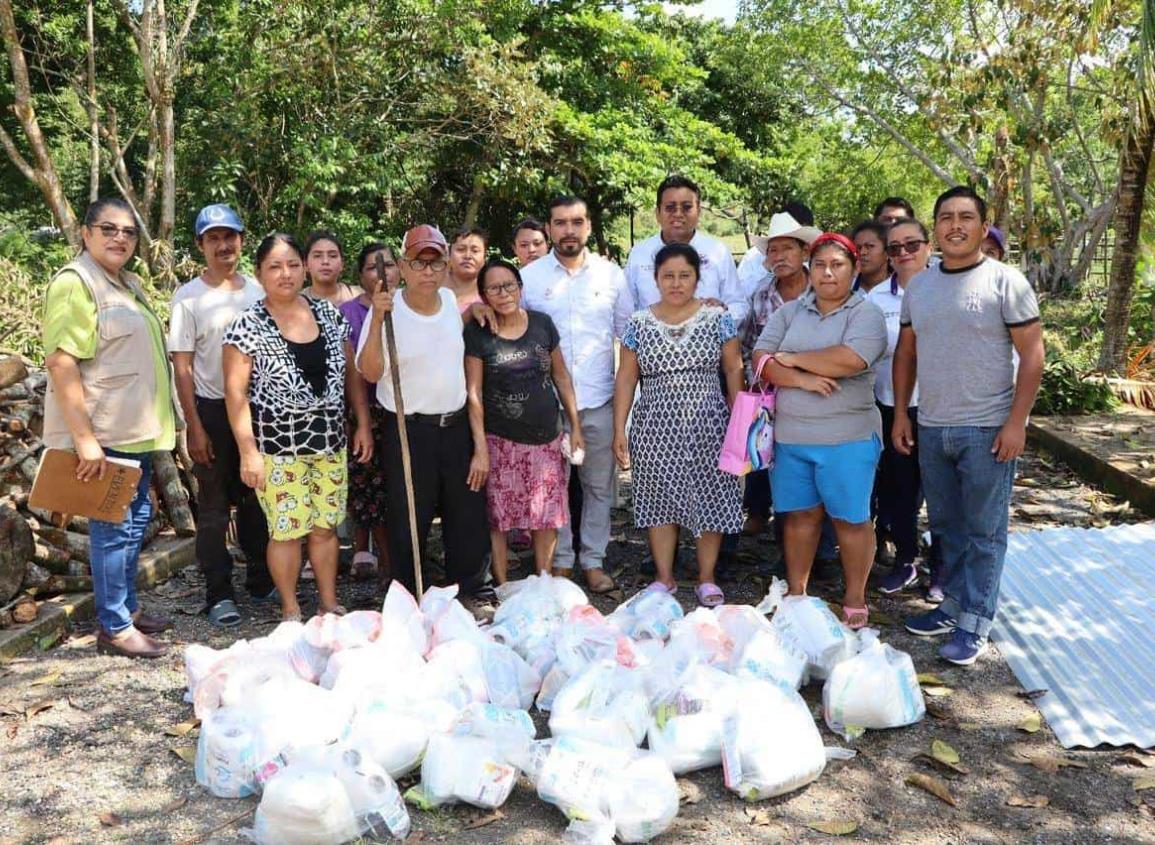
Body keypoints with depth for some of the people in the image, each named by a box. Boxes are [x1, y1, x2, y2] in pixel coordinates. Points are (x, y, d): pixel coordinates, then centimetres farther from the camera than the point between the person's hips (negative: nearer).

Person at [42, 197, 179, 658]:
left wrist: (157, 422, 21)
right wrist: (85, 438, -24)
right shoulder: (75, 282, -13)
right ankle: (113, 627, 9)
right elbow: (60, 362, -20)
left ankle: (127, 607, 30)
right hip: (103, 434, -9)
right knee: (114, 525, -2)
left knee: (136, 518, 16)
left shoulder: (129, 284, 15)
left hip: (136, 430, 9)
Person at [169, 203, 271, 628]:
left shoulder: (259, 291, 4)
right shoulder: (189, 297, -6)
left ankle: (260, 579, 25)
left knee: (255, 498, 13)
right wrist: (194, 428, -12)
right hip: (213, 411, -3)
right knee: (214, 506, 4)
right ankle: (218, 593, 11)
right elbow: (182, 367, -7)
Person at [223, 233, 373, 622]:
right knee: (286, 530, 2)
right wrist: (248, 450, -15)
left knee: (325, 527, 11)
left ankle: (329, 604, 26)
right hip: (278, 446, -4)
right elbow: (235, 391, -9)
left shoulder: (329, 314, 6)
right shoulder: (248, 325, -7)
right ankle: (291, 611, 20)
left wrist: (363, 423, 8)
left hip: (330, 441, 4)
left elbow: (351, 372, 12)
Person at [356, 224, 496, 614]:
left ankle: (474, 592, 29)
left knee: (468, 517, 12)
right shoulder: (388, 308, -8)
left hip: (457, 425, 4)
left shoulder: (452, 302, 5)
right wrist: (377, 319, -30)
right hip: (408, 432, -4)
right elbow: (370, 371, -18)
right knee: (409, 523, 5)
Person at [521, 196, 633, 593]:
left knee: (599, 485, 7)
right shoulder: (530, 276, 2)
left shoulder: (611, 273, 5)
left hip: (600, 398, 1)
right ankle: (560, 560, 20)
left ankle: (594, 560, 20)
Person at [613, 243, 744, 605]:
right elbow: (626, 378, 4)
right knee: (660, 500, 6)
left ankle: (707, 578, 19)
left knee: (709, 499, 3)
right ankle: (664, 578, 21)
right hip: (656, 427, 1)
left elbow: (733, 371, 2)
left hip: (707, 425, -1)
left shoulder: (717, 318, 0)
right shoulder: (638, 323, 3)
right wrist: (619, 430, 0)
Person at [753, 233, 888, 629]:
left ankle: (855, 598, 20)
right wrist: (801, 379, -18)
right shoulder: (788, 312, 10)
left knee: (851, 518, 5)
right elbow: (762, 359, -1)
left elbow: (850, 360, -21)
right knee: (800, 515, 13)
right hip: (790, 435, 4)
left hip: (846, 438, -3)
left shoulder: (866, 314, -3)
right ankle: (796, 592, 26)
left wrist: (792, 359, -9)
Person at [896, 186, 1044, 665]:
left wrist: (1016, 422, -13)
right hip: (931, 428, 5)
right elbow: (906, 352, 15)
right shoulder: (918, 285, 9)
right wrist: (900, 413, 9)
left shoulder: (1005, 281, -6)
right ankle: (954, 604, 29)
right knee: (946, 526, 15)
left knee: (984, 532, 2)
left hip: (988, 429, -5)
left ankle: (973, 624, 11)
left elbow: (1032, 354, -8)